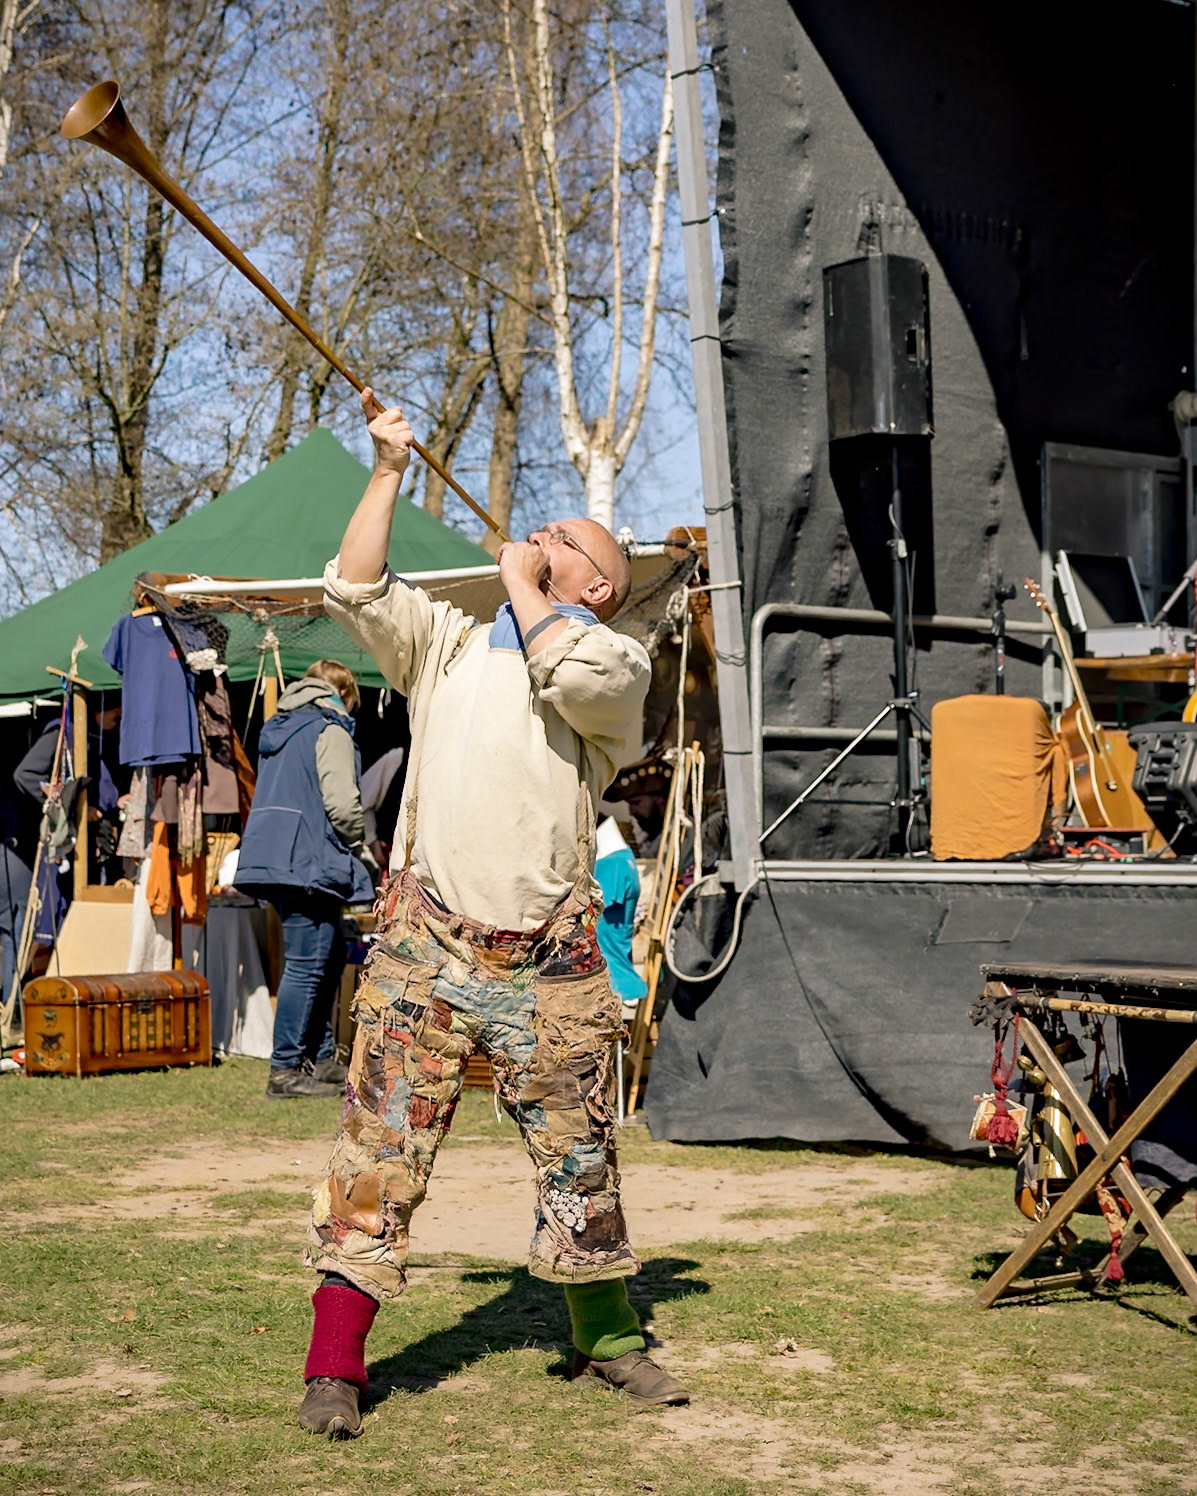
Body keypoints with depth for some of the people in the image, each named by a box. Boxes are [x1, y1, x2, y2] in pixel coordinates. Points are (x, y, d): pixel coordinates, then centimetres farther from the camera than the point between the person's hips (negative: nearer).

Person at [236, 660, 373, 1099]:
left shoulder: (277, 728, 20)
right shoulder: (331, 730, -6)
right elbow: (342, 802, -16)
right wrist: (356, 847, 2)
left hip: (273, 857, 9)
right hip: (309, 862, -9)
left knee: (331, 954, 16)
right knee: (307, 965, -7)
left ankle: (321, 1059, 18)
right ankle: (285, 1070, -7)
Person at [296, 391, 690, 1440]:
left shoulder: (619, 664, 8)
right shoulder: (450, 645, 18)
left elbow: (576, 677, -15)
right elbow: (355, 593, 8)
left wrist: (522, 583, -2)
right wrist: (389, 471, 5)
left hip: (548, 956, -1)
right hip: (426, 942, 1)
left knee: (580, 1155, 8)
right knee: (381, 1149, -4)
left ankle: (608, 1335, 26)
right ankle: (334, 1365, 0)